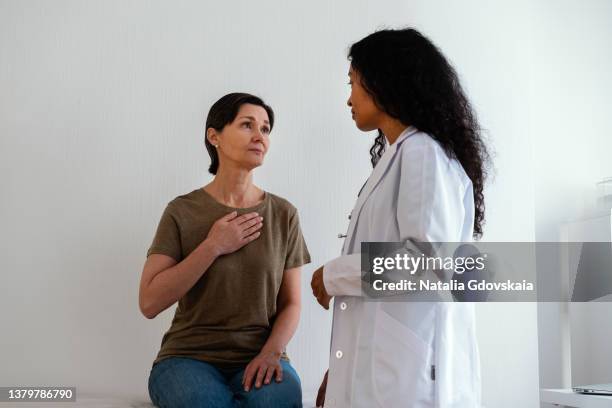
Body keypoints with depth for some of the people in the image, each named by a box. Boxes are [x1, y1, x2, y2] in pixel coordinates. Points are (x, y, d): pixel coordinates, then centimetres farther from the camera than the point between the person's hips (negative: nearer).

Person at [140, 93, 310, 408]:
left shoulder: (283, 214, 4)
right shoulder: (182, 211, -2)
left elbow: (290, 303, 6)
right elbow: (149, 303, -9)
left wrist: (271, 351, -14)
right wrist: (213, 246, -14)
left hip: (258, 358, 2)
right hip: (189, 357, -1)